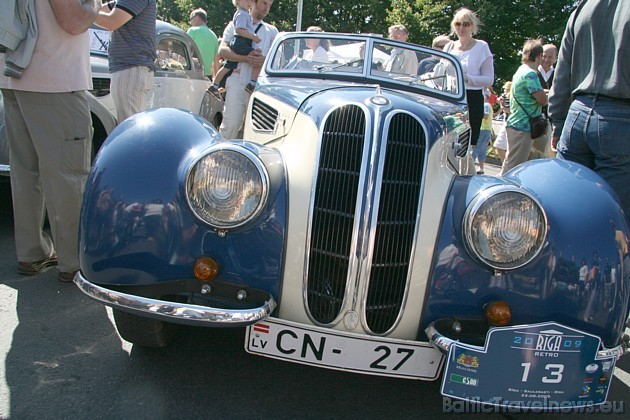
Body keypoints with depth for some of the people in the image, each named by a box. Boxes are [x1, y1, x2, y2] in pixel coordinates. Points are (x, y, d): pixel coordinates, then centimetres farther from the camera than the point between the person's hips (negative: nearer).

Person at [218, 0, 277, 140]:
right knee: (230, 124, -8)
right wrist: (245, 58, -14)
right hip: (237, 82, -1)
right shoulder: (235, 25, 16)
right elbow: (222, 50, 1)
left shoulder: (272, 31, 22)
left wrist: (264, 60, -13)